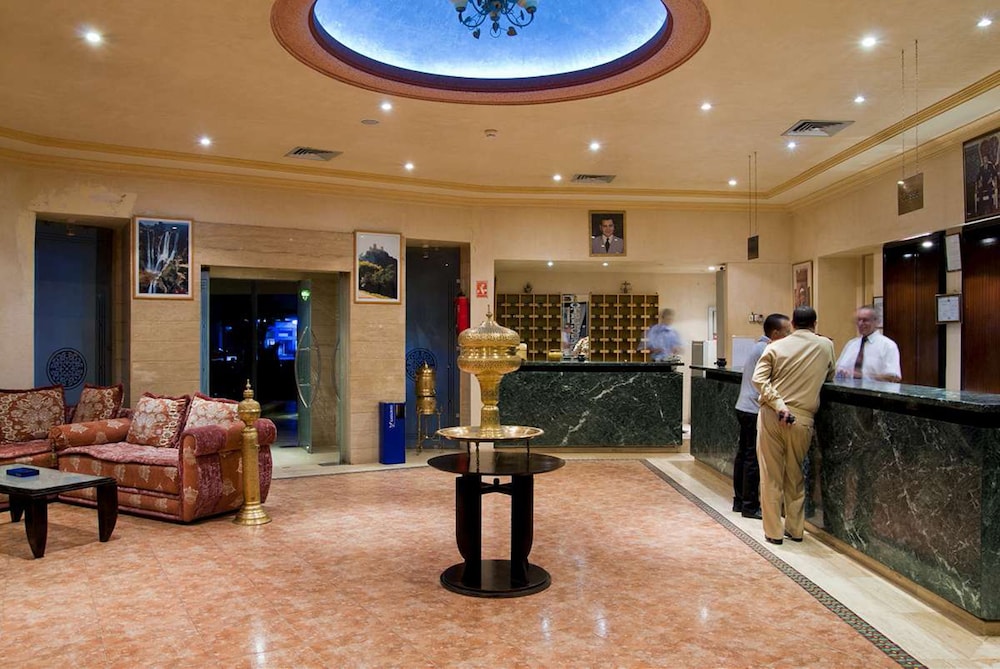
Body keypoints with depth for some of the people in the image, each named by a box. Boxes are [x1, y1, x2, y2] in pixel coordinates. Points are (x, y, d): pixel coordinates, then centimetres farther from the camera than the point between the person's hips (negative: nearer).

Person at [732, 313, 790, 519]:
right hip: (755, 410, -10)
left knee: (743, 454, 13)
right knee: (753, 458, -4)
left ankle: (739, 500, 21)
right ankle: (750, 506, 2)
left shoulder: (759, 346, 14)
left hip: (744, 408, 10)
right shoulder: (766, 350, -15)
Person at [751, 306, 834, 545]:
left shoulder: (776, 346, 1)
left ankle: (773, 531, 13)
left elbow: (758, 379, -11)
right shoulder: (826, 345, 4)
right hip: (802, 418, 1)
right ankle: (795, 529, 25)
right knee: (795, 475, 16)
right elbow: (829, 377, 19)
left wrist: (779, 405, -13)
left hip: (772, 415, -1)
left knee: (771, 475, 7)